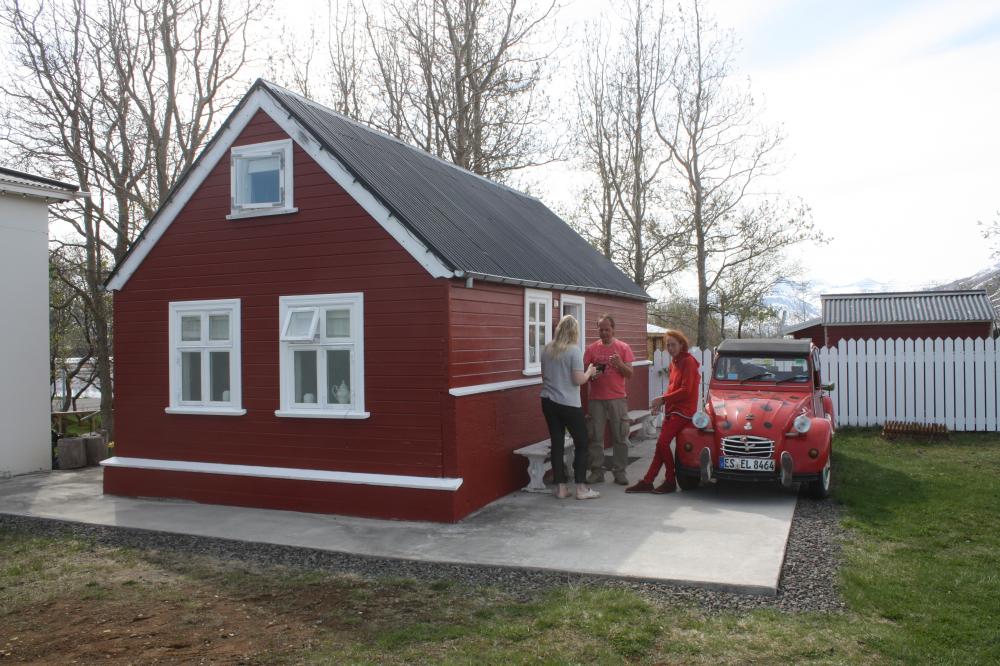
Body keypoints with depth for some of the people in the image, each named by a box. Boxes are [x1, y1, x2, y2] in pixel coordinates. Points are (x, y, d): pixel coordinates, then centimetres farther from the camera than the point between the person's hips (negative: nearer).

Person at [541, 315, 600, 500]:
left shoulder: (547, 350, 6)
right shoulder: (574, 350, -12)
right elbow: (578, 379, -15)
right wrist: (589, 372, 3)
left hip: (548, 402, 5)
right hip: (568, 404, -5)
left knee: (557, 443, 8)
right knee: (581, 443, 7)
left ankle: (561, 488, 10)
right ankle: (581, 488, 6)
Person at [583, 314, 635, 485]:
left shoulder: (623, 347, 2)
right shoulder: (591, 349, 4)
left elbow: (629, 374, 1)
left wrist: (620, 364, -17)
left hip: (618, 399, 0)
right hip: (596, 399, 1)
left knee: (620, 437, 2)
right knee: (595, 437, 2)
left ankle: (619, 472, 10)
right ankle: (597, 471, 9)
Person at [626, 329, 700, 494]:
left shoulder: (688, 361, -11)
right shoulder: (674, 362, 16)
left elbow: (685, 390, -18)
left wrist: (663, 399, -15)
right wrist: (662, 401, 3)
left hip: (683, 410, -8)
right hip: (672, 409, 8)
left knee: (662, 443, -15)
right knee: (662, 444, 5)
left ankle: (670, 481, -3)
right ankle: (647, 481, 5)